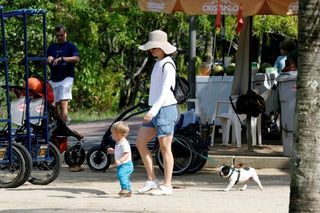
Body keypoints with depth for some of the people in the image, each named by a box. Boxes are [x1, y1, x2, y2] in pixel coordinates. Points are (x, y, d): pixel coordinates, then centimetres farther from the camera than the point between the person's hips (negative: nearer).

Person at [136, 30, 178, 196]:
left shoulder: (167, 65, -12)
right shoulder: (158, 64, 17)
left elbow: (165, 91, -21)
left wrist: (153, 111, -29)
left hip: (165, 109, -9)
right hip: (155, 111, 9)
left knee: (165, 148, -4)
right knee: (140, 142, 5)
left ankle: (167, 185, 2)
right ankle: (151, 180, 9)